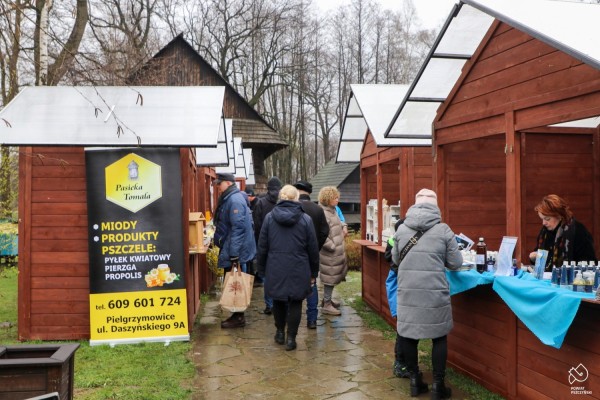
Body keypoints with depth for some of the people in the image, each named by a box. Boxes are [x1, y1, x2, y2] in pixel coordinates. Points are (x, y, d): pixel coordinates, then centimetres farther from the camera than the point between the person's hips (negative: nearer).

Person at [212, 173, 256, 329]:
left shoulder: (235, 200, -18)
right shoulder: (229, 198, 14)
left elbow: (238, 228, -24)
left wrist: (233, 254, -25)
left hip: (235, 253, -10)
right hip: (232, 251, 10)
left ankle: (238, 318, 9)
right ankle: (237, 315, 24)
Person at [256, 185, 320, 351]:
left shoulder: (269, 217, -2)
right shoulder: (305, 219, -5)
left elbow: (262, 246, 2)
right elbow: (313, 248, -1)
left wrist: (262, 268, 12)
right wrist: (314, 272, 9)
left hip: (275, 268, 2)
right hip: (298, 269, -2)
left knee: (278, 300, 19)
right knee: (295, 303, 8)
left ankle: (280, 332, 30)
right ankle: (291, 338, 10)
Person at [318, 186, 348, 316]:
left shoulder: (332, 211, 11)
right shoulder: (323, 213, -20)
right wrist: (333, 247, -19)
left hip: (337, 252, 9)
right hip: (329, 253, -9)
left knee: (333, 276, 17)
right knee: (330, 277, -1)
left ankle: (327, 299, 31)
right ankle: (327, 305, 10)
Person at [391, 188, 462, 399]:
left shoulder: (402, 229, 3)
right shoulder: (443, 230, -4)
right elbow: (456, 263, 1)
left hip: (407, 292, 2)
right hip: (435, 293, -2)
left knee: (408, 335, 14)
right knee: (439, 336, 12)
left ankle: (415, 381, 24)